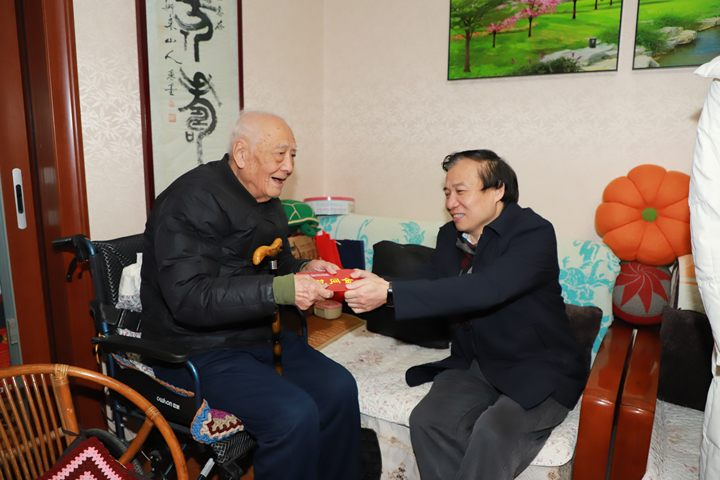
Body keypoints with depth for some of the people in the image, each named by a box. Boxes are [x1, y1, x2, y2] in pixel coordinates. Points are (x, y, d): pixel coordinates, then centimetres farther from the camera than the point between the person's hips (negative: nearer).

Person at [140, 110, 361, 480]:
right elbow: (190, 299, -26)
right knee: (294, 415, -25)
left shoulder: (266, 201, 9)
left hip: (256, 335, 8)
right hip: (199, 349, -7)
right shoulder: (193, 201, -17)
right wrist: (280, 290, -32)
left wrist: (303, 270, -3)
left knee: (339, 388, -8)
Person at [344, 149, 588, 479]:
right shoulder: (449, 235, 5)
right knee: (427, 420, -22)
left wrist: (390, 292, -36)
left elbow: (484, 290, -32)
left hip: (538, 371, -4)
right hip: (473, 365, 5)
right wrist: (376, 288, -12)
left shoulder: (534, 233, -16)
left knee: (493, 434, -30)